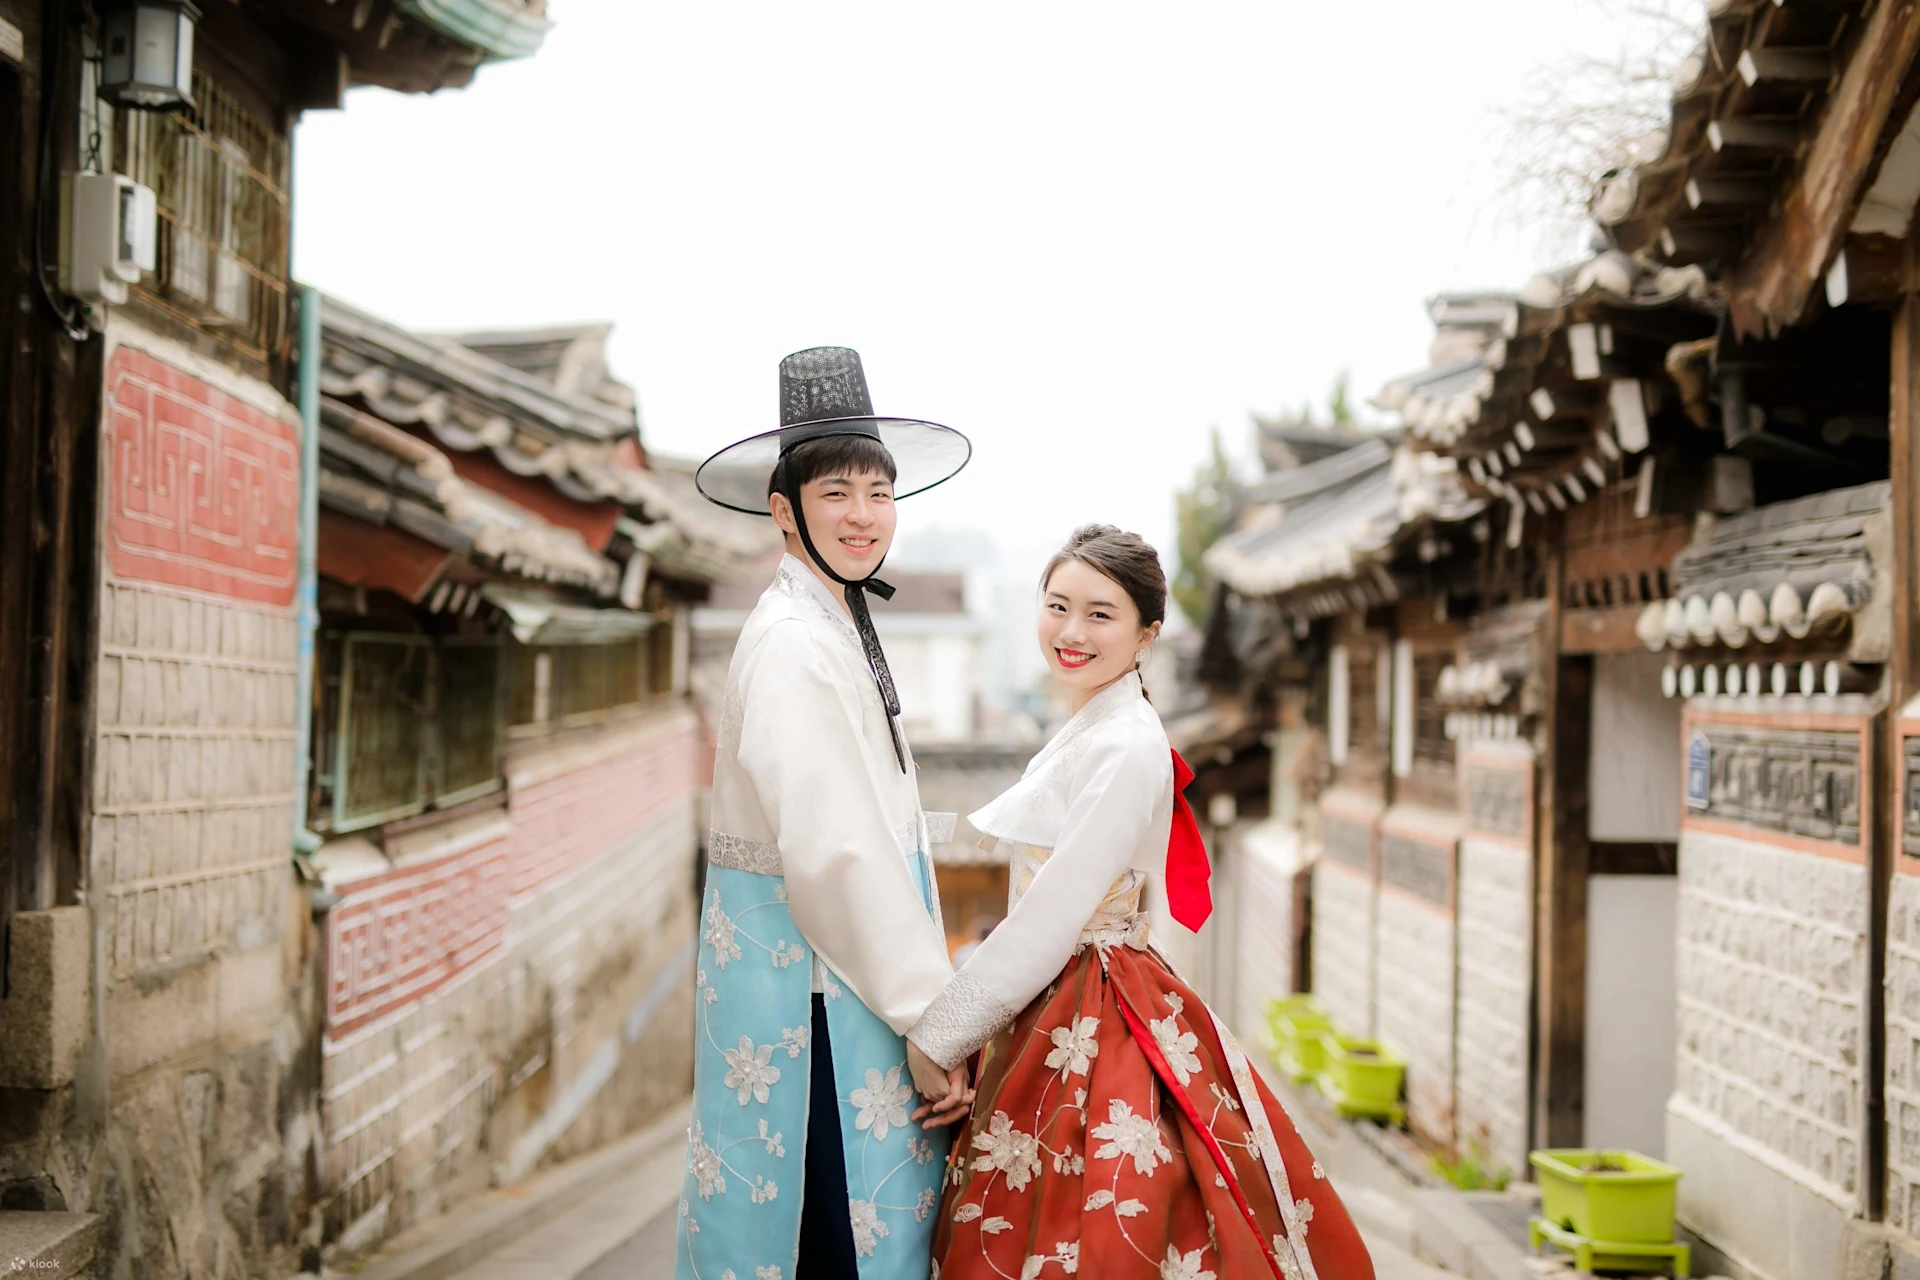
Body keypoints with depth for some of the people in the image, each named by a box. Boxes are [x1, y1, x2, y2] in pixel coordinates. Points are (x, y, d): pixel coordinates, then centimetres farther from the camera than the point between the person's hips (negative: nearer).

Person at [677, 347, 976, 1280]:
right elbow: (831, 852, -22)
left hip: (841, 980, 10)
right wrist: (928, 1020, -17)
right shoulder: (795, 643, -16)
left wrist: (927, 1002, 11)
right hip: (809, 992, -10)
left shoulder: (840, 630, 15)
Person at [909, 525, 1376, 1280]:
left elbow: (1049, 923, -19)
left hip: (1098, 1027, -9)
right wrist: (961, 1026, 7)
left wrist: (937, 1038, -15)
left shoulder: (1126, 748, -16)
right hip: (1051, 1014, 9)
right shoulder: (1082, 735, 13)